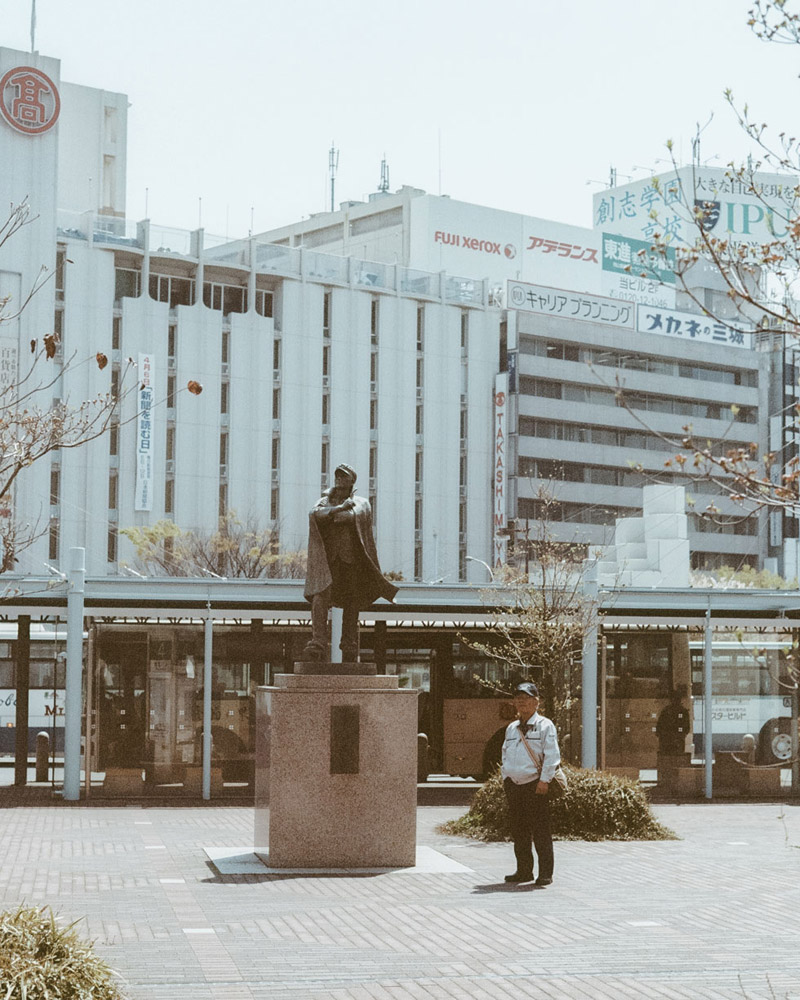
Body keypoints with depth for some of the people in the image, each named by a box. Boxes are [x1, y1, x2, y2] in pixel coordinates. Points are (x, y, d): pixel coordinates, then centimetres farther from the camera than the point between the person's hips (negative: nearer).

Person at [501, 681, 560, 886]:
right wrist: (506, 778, 15)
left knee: (541, 831, -6)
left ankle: (545, 874, -2)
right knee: (518, 831, 9)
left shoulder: (545, 726, -1)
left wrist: (544, 780, -15)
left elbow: (552, 755, -8)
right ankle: (524, 871, 18)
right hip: (513, 785, 6)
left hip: (535, 784, -6)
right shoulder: (511, 729, 18)